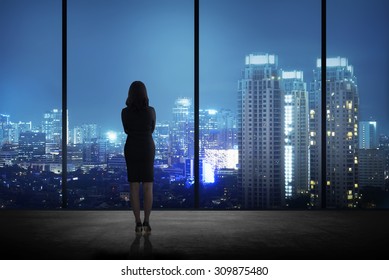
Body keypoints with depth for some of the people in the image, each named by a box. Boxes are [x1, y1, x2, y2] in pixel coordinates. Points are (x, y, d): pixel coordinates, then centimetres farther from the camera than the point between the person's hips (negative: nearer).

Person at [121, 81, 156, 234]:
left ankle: (138, 224, 1)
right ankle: (146, 222, -1)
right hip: (147, 150, 0)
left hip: (131, 150, 1)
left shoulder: (125, 112, -7)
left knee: (134, 187, 3)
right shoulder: (151, 111, -8)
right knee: (148, 188, 3)